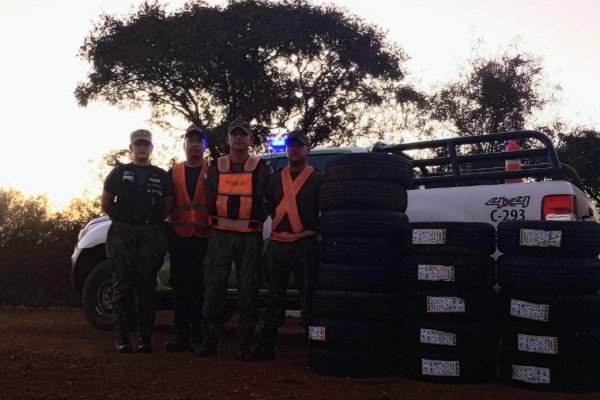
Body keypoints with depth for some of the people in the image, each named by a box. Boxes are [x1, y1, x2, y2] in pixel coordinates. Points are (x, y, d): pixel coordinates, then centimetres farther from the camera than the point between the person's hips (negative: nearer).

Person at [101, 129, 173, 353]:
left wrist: (152, 221, 8)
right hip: (123, 234, 0)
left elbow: (168, 205, 15)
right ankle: (122, 339, 2)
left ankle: (145, 338, 6)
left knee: (147, 286, 1)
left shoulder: (161, 176, 12)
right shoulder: (119, 173, 11)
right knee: (123, 285, -2)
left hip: (152, 235, 1)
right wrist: (122, 220, 12)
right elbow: (106, 203, 14)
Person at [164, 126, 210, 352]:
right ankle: (181, 336, 10)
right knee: (180, 287, 4)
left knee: (200, 289, -2)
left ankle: (198, 337, 4)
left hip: (205, 238, -3)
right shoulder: (173, 173, 15)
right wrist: (168, 229, 5)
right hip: (179, 238, 3)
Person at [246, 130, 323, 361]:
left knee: (308, 298, -3)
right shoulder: (275, 180, 17)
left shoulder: (318, 180, 6)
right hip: (277, 245, 4)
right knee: (274, 298, 7)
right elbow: (268, 209, 17)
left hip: (306, 245, -4)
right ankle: (266, 346, 12)